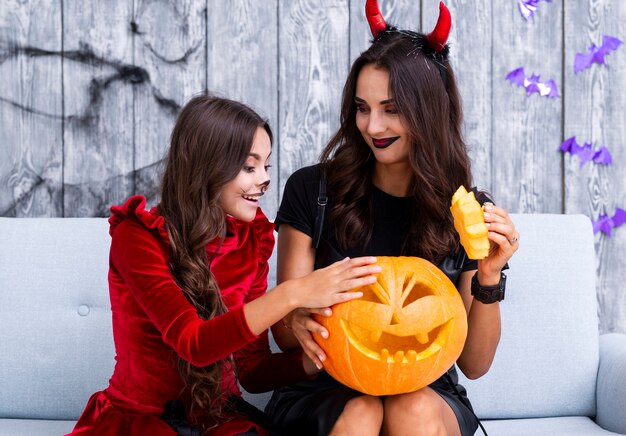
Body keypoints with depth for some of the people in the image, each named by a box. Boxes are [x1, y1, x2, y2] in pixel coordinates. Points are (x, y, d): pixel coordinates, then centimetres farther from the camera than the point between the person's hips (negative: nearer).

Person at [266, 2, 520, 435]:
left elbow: (474, 363, -1)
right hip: (324, 393, -1)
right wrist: (298, 323, -28)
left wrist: (489, 278, -17)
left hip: (428, 394, 1)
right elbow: (284, 332, -4)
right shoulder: (311, 190, -5)